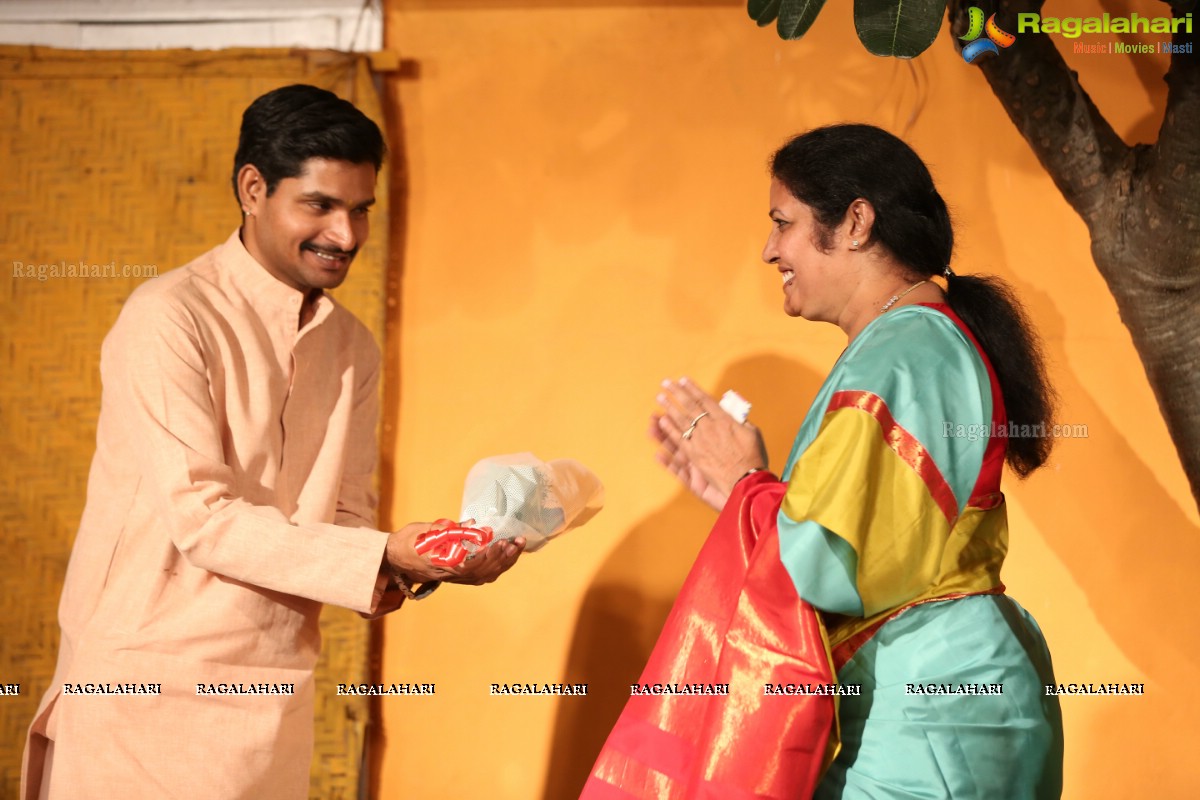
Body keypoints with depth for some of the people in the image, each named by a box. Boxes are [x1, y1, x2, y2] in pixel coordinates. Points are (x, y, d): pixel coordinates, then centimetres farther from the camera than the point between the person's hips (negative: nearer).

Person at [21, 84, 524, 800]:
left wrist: (409, 567, -13)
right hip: (146, 681, -5)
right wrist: (382, 556, -24)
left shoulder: (354, 349, 9)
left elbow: (348, 515, 9)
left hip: (275, 685, 6)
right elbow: (200, 517, -19)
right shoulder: (171, 318, -13)